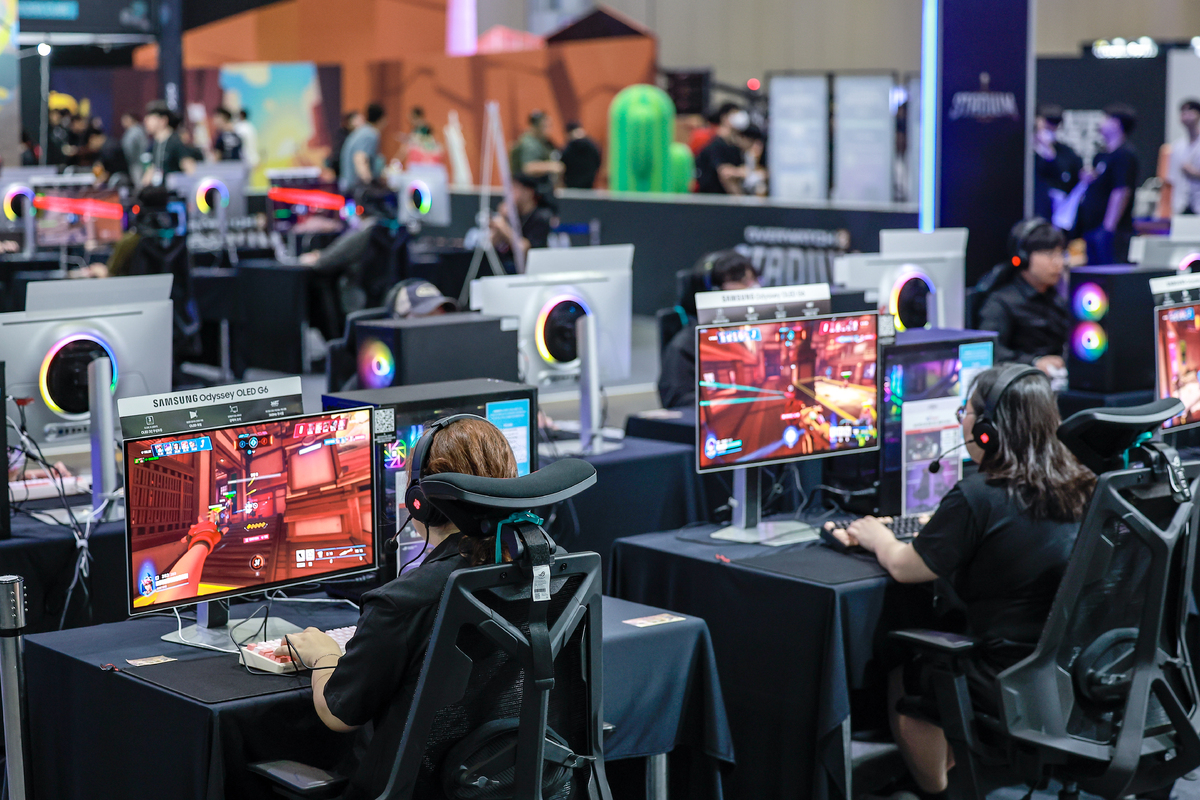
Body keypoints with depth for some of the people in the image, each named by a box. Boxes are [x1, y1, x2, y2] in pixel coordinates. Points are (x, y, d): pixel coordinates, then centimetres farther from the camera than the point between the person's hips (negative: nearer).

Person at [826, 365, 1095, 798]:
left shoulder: (977, 498, -20)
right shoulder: (1080, 488, 0)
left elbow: (905, 567, -8)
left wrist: (877, 537, 13)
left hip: (1013, 690, -7)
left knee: (901, 680, 20)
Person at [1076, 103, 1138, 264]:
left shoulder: (1124, 154, -12)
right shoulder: (1101, 155, 18)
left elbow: (1122, 192, -20)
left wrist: (1108, 227, -23)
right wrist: (1088, 178, 6)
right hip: (1091, 227, 10)